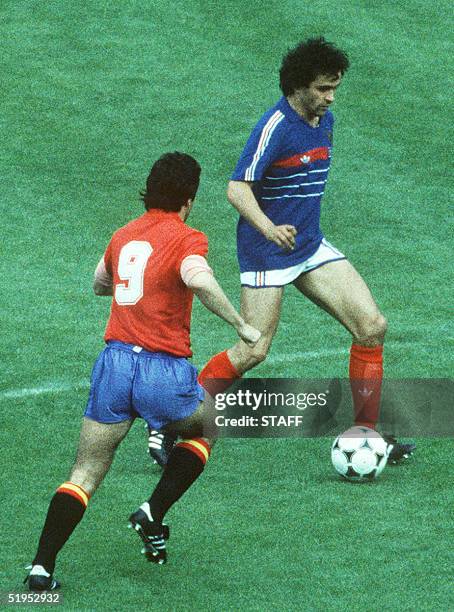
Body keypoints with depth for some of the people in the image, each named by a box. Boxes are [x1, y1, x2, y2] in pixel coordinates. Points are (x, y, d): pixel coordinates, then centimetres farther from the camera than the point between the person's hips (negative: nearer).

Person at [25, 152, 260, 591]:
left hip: (114, 362, 4)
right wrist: (240, 325, -19)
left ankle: (42, 566, -3)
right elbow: (198, 278, -27)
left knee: (84, 475, 9)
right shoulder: (186, 239, -4)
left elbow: (99, 284, 33)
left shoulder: (123, 235, 14)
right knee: (206, 428, 27)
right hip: (164, 371, -4)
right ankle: (153, 514, 15)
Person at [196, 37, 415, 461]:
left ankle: (366, 434, 5)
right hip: (267, 250, -8)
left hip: (310, 246, 8)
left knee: (371, 326, -3)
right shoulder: (275, 127, -19)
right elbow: (237, 189, -27)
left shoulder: (325, 121, 6)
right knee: (253, 351, -9)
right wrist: (269, 228, -43)